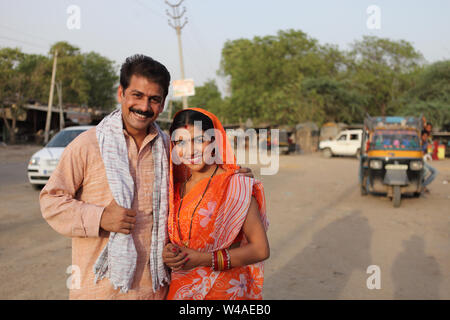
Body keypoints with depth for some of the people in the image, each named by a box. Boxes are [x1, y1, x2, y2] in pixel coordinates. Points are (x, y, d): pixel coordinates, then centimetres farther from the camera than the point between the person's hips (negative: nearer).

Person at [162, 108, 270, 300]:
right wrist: (168, 251, -8)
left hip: (225, 290, -5)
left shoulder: (236, 185, -13)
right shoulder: (177, 188, 4)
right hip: (181, 289, 5)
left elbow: (260, 250, -15)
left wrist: (202, 259, -19)